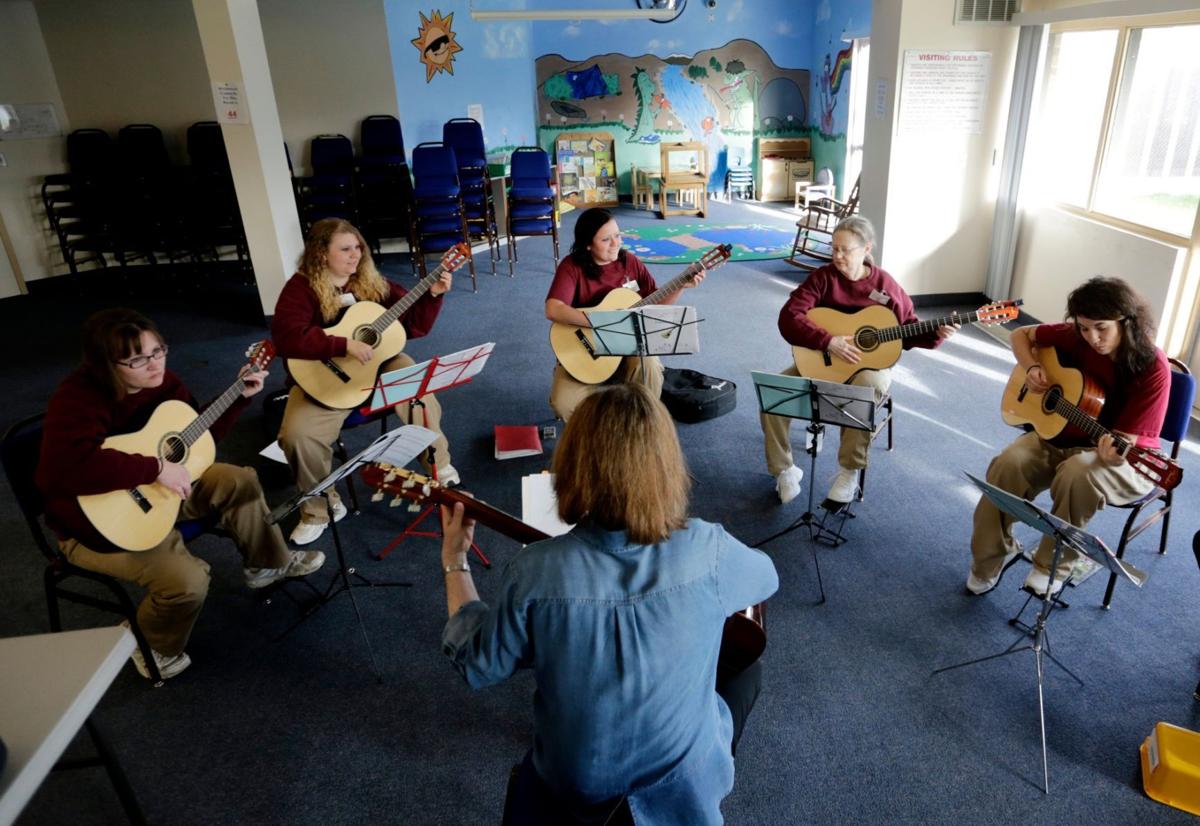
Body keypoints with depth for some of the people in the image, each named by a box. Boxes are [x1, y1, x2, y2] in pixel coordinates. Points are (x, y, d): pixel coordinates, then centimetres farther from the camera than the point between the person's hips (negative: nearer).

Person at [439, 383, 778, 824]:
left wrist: (454, 560, 1)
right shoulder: (708, 552, -27)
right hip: (685, 784, -1)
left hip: (573, 782, 1)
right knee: (747, 668, 27)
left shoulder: (533, 572, -28)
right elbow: (767, 578, -2)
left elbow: (476, 665, -9)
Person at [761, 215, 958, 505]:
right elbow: (788, 318, -17)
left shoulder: (885, 286, -2)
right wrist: (829, 342, -27)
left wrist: (936, 334, -13)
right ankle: (784, 470, -5)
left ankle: (850, 470, -18)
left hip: (869, 363, -1)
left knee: (868, 386, -38)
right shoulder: (822, 277, -4)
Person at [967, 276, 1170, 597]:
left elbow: (1127, 439, -24)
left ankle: (1053, 565, -16)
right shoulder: (1075, 337, -9)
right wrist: (1032, 368, -11)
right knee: (1009, 463, -26)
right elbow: (1022, 335, 8)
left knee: (1078, 473, -38)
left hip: (1124, 459, -4)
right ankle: (992, 556, -6)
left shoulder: (1152, 368, -21)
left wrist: (1113, 453, -47)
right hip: (1060, 433, 4)